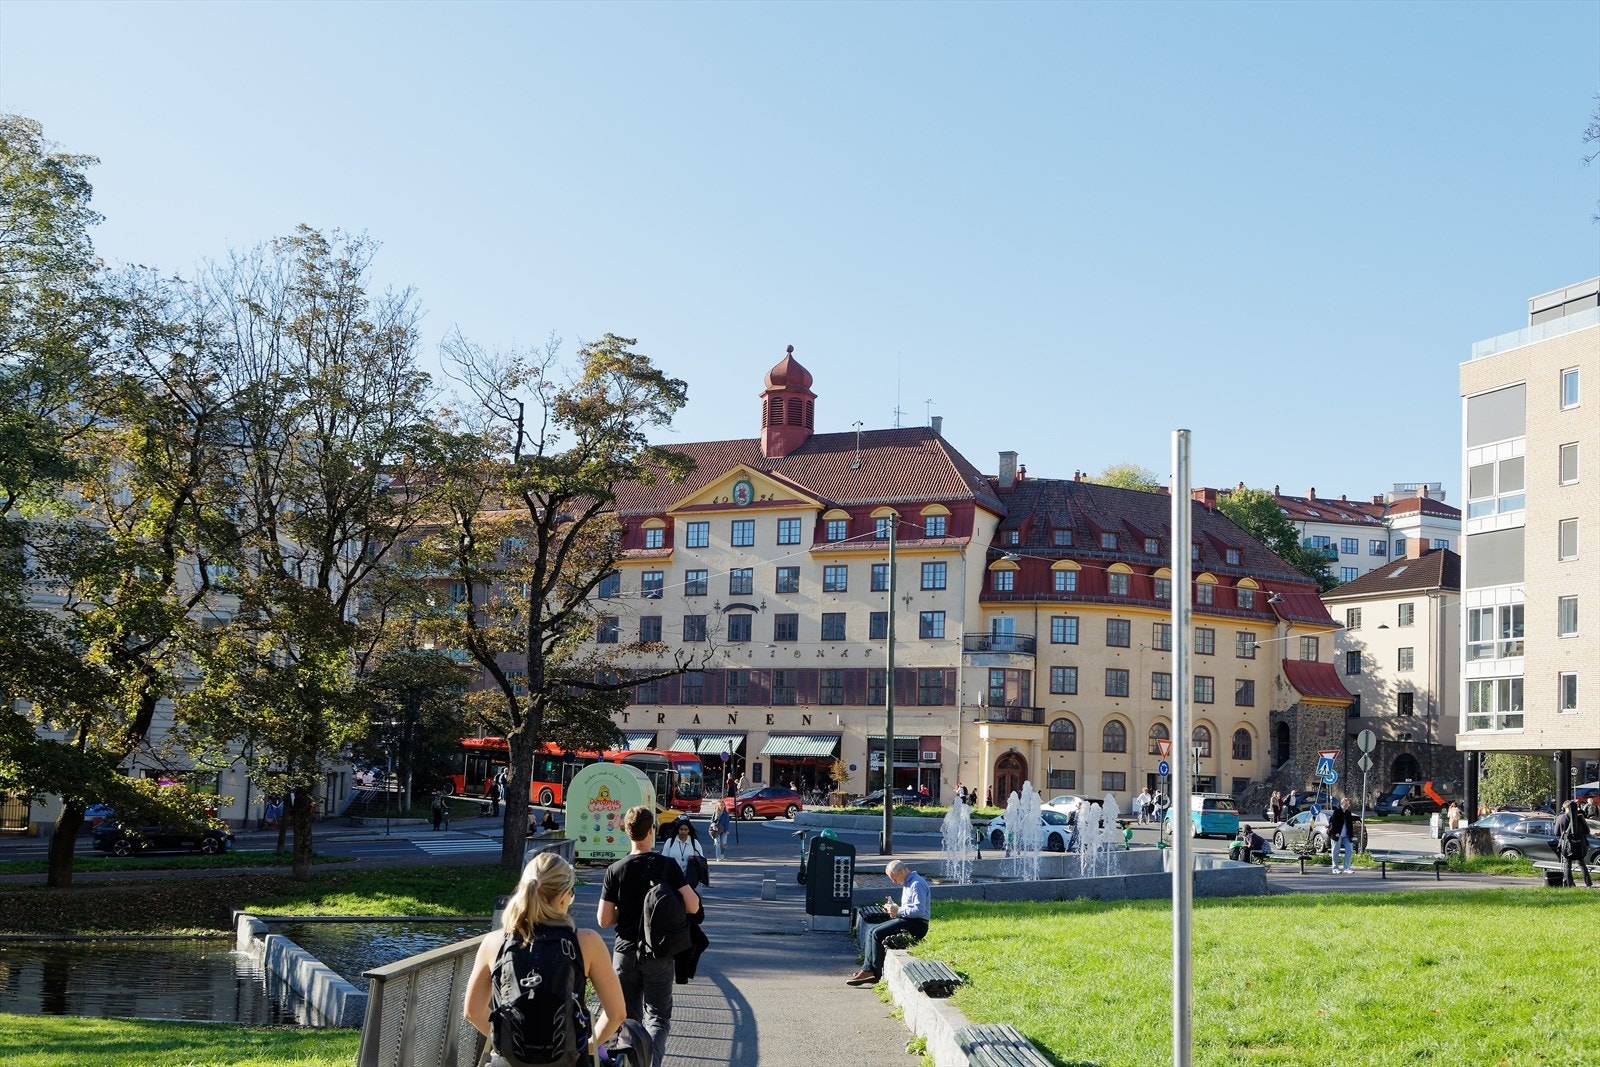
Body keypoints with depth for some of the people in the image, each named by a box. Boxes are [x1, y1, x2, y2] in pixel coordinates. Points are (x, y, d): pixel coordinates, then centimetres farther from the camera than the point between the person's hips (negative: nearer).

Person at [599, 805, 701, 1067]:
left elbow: (604, 920, -6)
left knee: (628, 1018, 15)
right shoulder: (667, 866, -9)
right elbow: (692, 906, -13)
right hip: (659, 954, -1)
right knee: (658, 1017, 4)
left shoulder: (615, 870, -6)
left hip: (625, 952, 1)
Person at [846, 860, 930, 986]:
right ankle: (867, 969, -5)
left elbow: (919, 910, -24)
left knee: (878, 934, -19)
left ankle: (876, 973, -11)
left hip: (917, 924, -11)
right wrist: (895, 910, 8)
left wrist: (899, 911, -16)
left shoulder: (917, 884, -16)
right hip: (907, 920, 11)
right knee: (872, 932, 1)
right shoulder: (907, 883, 18)